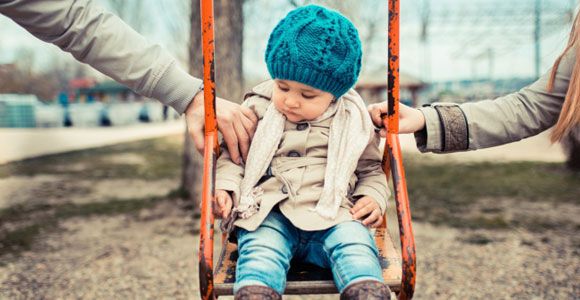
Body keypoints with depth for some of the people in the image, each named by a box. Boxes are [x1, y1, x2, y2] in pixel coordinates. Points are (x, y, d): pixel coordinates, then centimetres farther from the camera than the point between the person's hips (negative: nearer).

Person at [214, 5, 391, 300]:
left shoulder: (353, 121, 9)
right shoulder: (257, 109, 9)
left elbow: (370, 169, 21)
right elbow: (232, 157, 16)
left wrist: (373, 198, 1)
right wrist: (224, 187, -3)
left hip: (331, 214, 1)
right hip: (268, 213, 0)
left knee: (355, 243, -29)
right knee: (260, 249, -30)